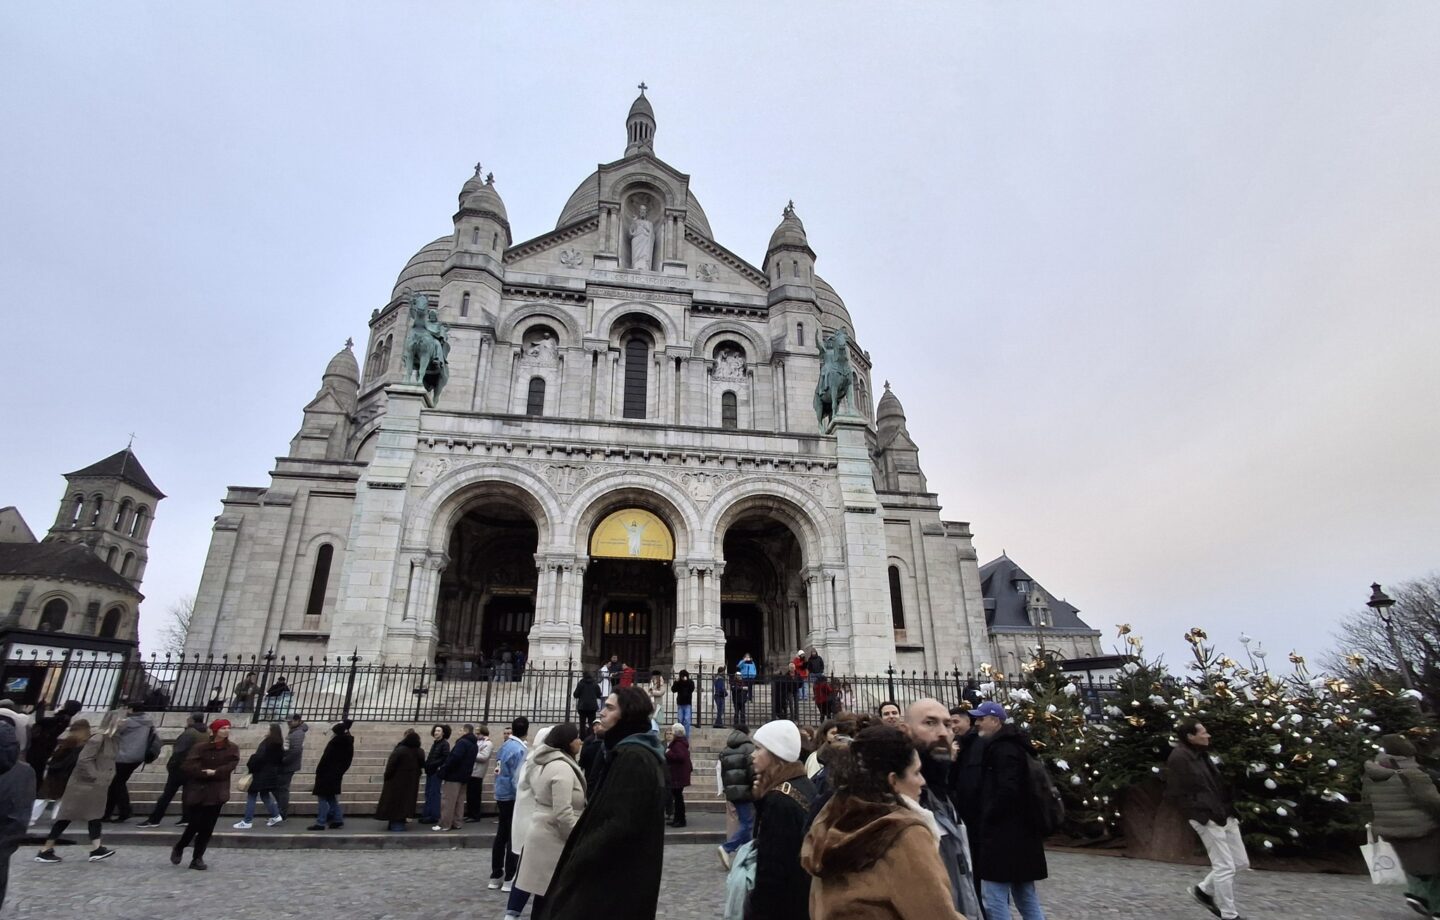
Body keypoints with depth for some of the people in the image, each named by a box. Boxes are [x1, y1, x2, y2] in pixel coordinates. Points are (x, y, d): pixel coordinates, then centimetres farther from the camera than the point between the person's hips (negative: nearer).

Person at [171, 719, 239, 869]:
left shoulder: (232, 748, 2)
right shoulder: (200, 747, -7)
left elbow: (231, 766, -9)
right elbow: (187, 766, -15)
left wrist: (215, 772, -21)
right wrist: (206, 773, -20)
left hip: (217, 793, 2)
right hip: (197, 792, -2)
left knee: (208, 827, 2)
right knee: (195, 824, 1)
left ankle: (197, 858, 14)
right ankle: (178, 848, 31)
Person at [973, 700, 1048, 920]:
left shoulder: (1003, 749, -16)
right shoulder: (1012, 746, 16)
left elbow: (1007, 791, -25)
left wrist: (987, 820, -14)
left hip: (1003, 834, -11)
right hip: (1019, 833, 11)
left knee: (994, 900, -6)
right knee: (1026, 896, 16)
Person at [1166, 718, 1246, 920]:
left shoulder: (1201, 754, 12)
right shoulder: (1179, 758, -18)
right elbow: (1174, 794, -18)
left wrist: (1229, 807, 10)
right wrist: (1202, 813, -18)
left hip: (1224, 815, 10)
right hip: (1207, 820, -10)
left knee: (1240, 862, 15)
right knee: (1225, 867, -4)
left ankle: (1203, 890, 31)